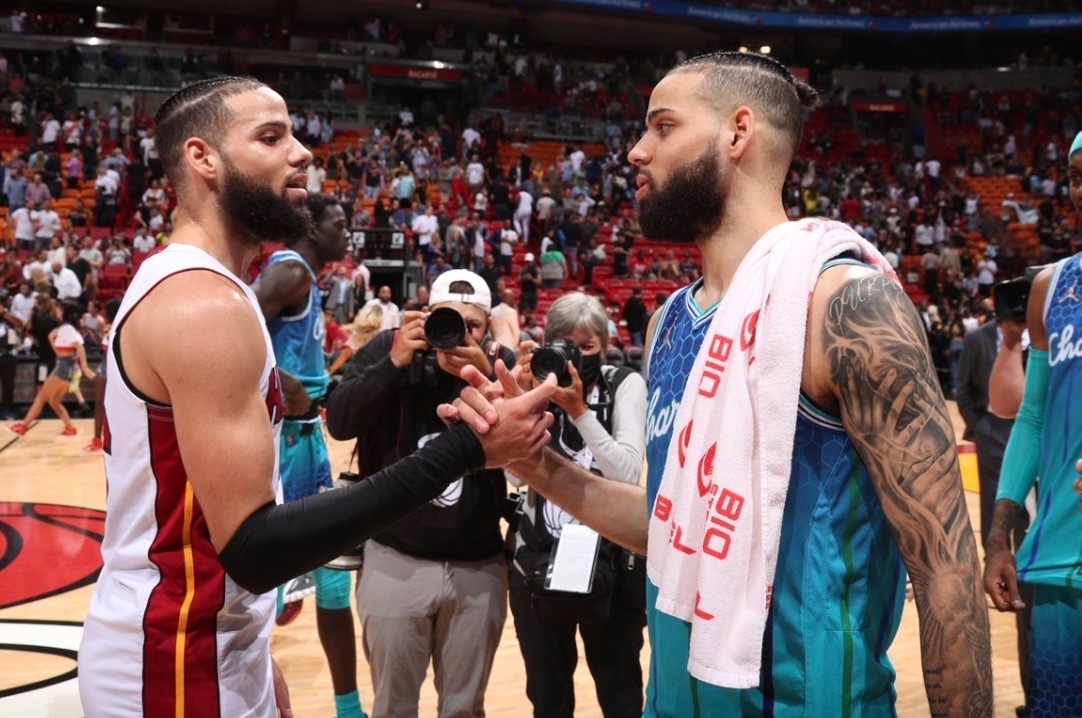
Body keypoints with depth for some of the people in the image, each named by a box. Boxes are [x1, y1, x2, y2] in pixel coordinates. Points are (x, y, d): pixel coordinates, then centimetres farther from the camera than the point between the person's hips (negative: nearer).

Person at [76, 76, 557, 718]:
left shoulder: (177, 285, 9)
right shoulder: (205, 305, -22)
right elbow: (251, 548, -29)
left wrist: (256, 658, 15)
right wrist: (463, 450, -31)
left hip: (213, 646, 9)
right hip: (177, 663, -9)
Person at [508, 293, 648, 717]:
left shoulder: (625, 385, -4)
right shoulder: (537, 384, 1)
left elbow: (629, 475, -17)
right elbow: (516, 473, -11)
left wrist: (579, 410, -23)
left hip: (611, 564, -2)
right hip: (538, 563, 2)